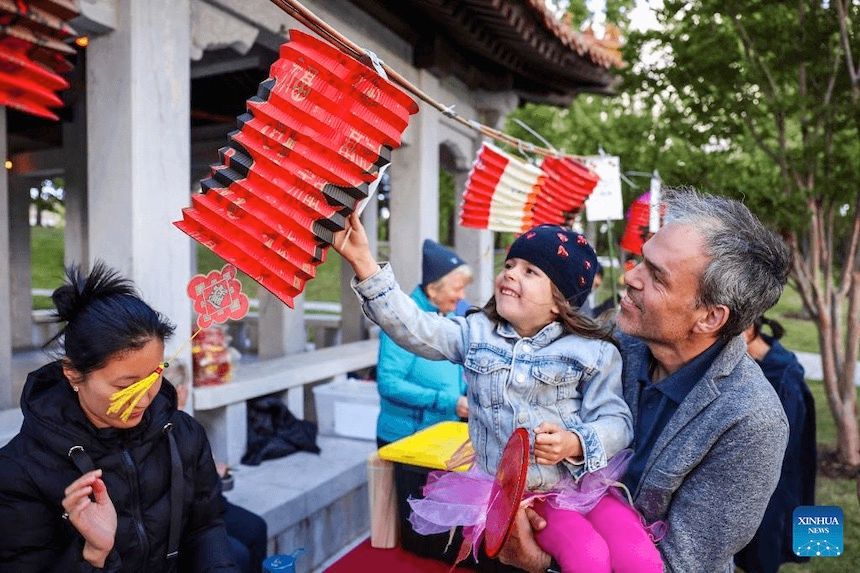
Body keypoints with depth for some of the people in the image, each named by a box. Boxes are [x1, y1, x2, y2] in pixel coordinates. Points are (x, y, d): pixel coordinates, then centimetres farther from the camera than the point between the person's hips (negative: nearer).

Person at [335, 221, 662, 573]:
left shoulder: (592, 351, -2)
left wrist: (575, 444, -24)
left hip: (584, 482, 1)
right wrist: (363, 262, -22)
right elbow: (413, 328, -11)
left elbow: (616, 421, -2)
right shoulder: (476, 333, 2)